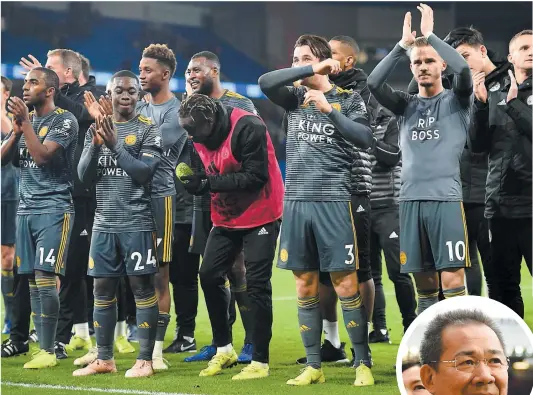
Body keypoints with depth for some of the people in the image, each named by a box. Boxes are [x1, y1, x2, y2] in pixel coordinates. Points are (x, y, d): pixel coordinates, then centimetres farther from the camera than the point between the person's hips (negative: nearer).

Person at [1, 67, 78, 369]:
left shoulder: (64, 120, -6)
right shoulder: (25, 118, 16)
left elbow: (42, 155, -17)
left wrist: (26, 123, -13)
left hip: (54, 208, -7)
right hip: (26, 208, 7)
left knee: (45, 279, -13)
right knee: (33, 281, 3)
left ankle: (49, 351, -10)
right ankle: (43, 349, 6)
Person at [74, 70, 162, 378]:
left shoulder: (149, 130, -3)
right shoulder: (96, 129, 10)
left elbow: (144, 173, -14)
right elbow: (85, 176, 3)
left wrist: (115, 145, -19)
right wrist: (96, 145, -12)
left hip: (137, 223, -5)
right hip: (104, 223, 5)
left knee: (142, 287, -3)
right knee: (103, 289, 7)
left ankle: (145, 360, 0)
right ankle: (104, 359, 15)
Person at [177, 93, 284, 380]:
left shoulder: (248, 128, -24)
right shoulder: (202, 137, 1)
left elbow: (256, 176, -27)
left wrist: (208, 183, -27)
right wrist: (195, 181, -11)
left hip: (260, 216, -8)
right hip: (226, 217, 8)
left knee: (257, 286, -7)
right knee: (209, 275, 6)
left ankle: (260, 362, 1)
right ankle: (223, 349, 20)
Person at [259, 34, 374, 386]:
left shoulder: (348, 99, 3)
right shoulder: (295, 97, 10)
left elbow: (365, 138, -11)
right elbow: (265, 82, -8)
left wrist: (329, 109, -18)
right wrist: (312, 71, -11)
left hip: (333, 200, -4)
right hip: (296, 200, 4)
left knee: (346, 284, -5)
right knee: (305, 286, 6)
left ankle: (363, 363, 1)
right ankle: (313, 366, 13)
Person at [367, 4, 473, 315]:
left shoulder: (456, 101, 7)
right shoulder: (406, 105, 15)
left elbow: (464, 68, -14)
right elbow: (374, 83, -2)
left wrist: (430, 35, -10)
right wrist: (403, 44, -8)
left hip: (446, 198, -3)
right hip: (411, 199, 3)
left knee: (453, 280, -10)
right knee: (424, 284, 6)